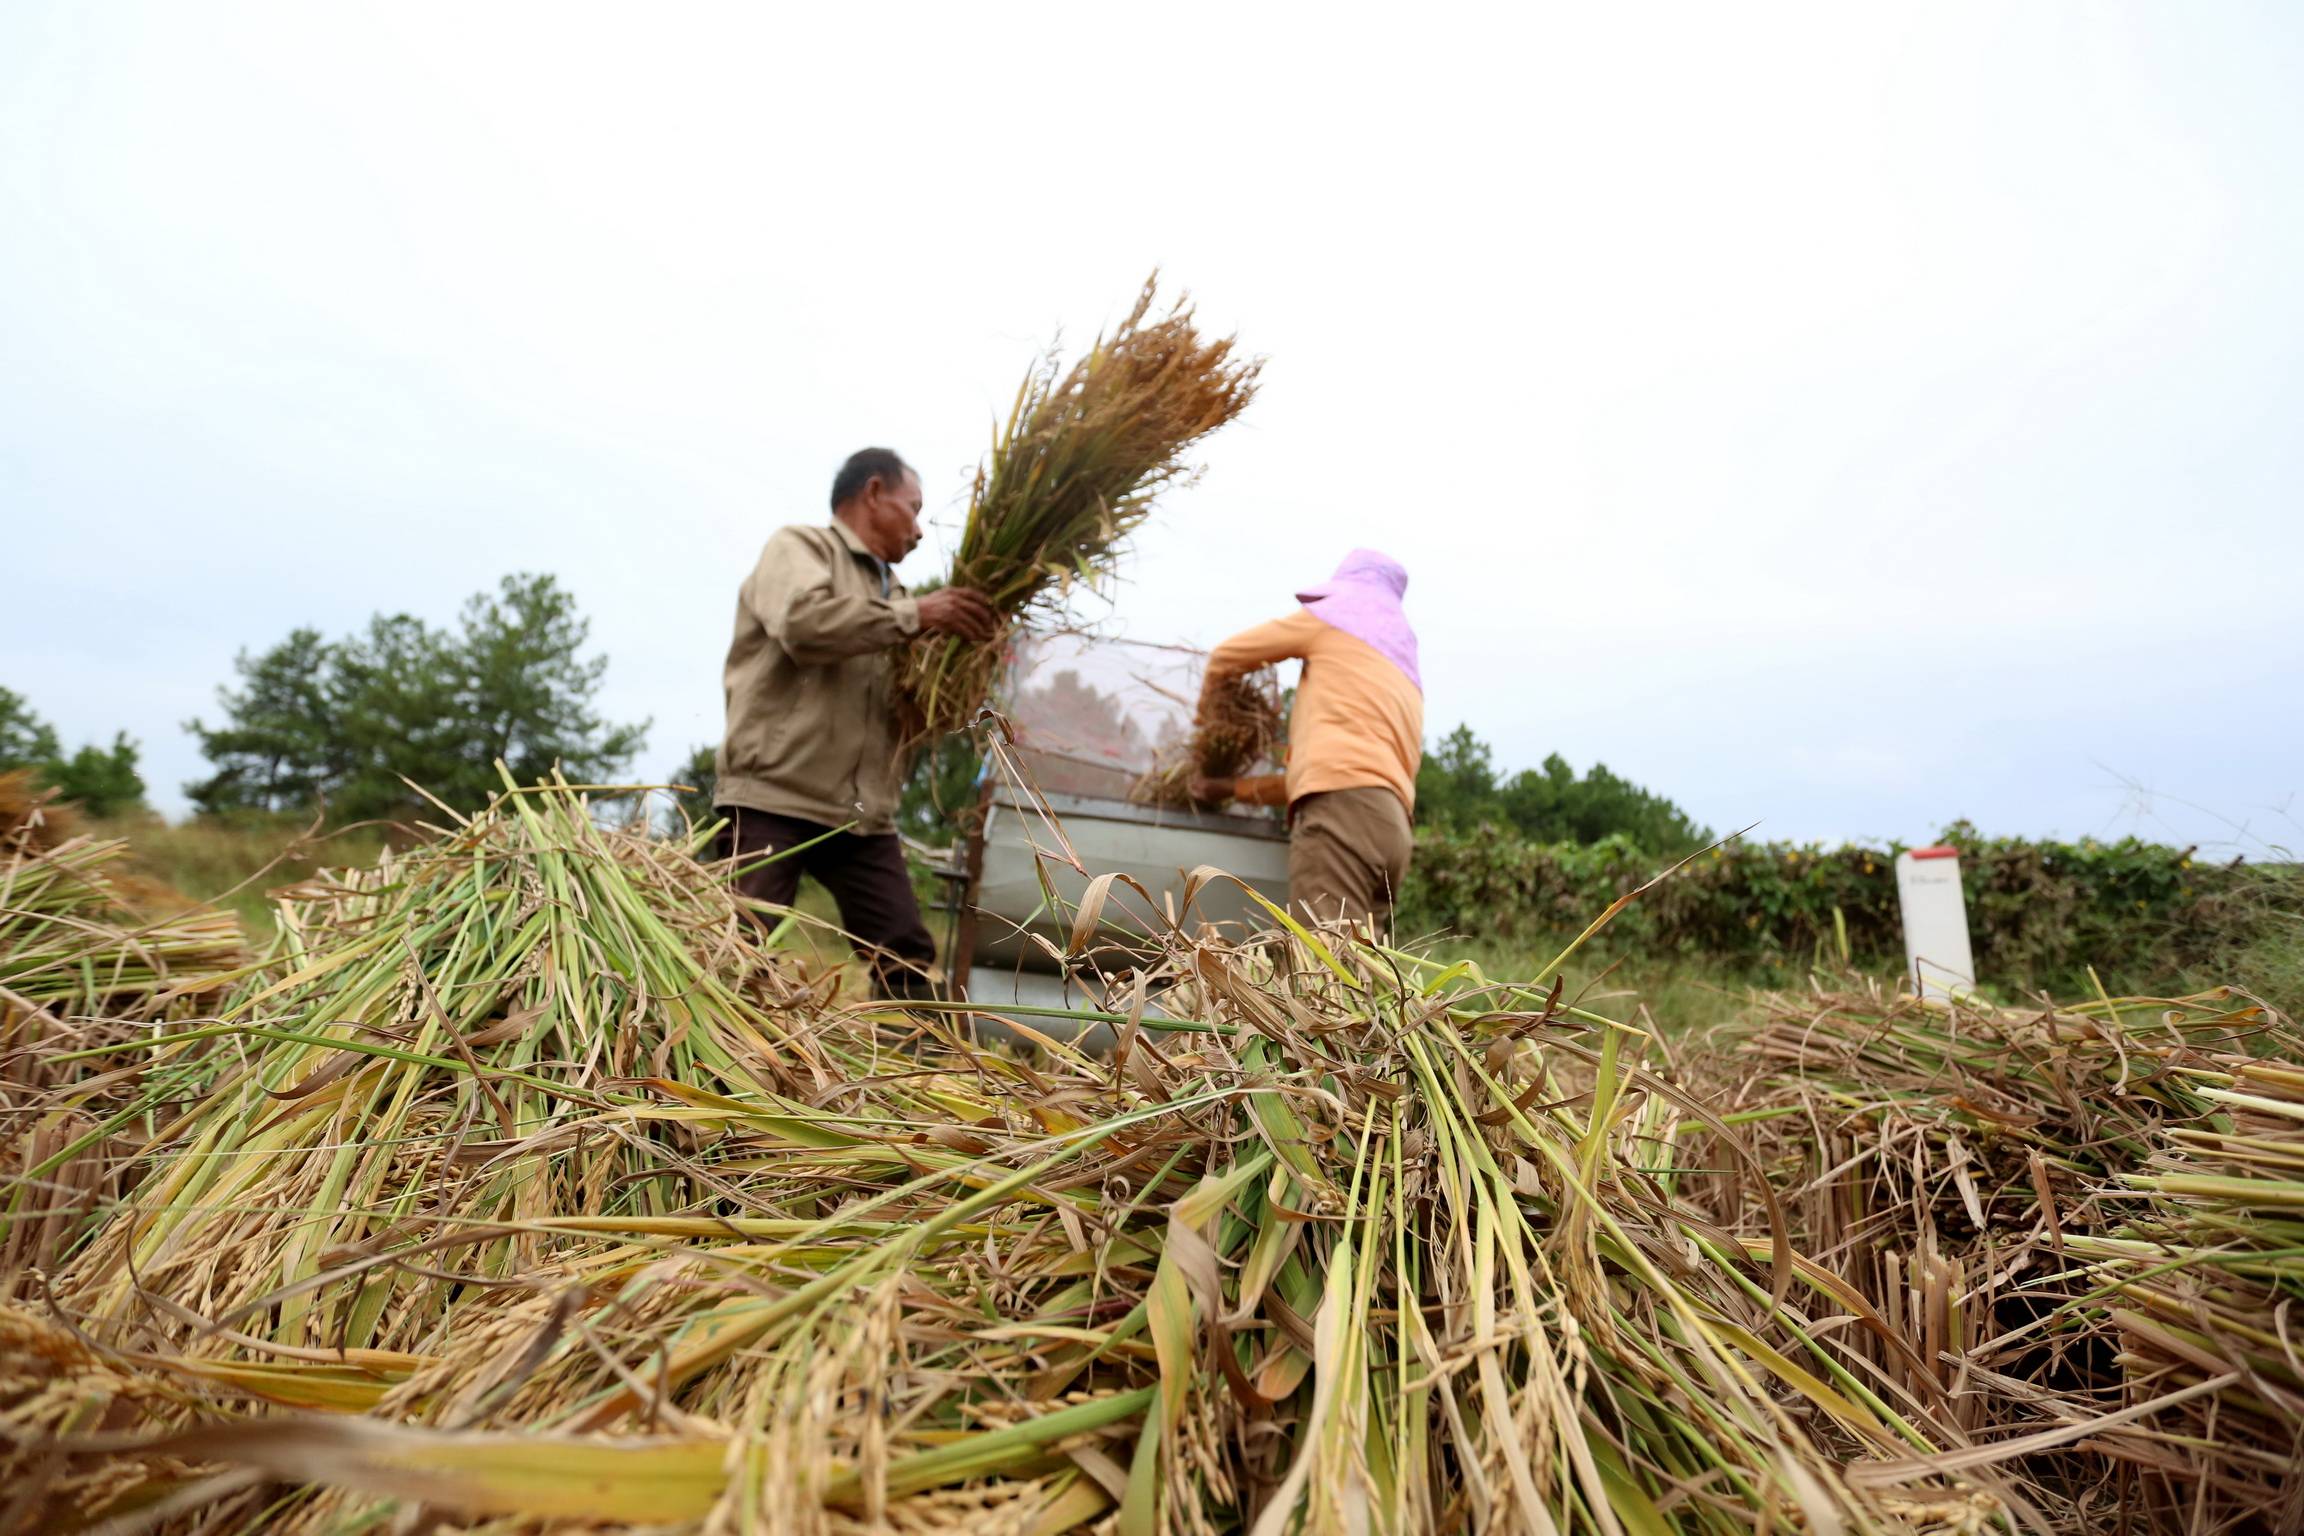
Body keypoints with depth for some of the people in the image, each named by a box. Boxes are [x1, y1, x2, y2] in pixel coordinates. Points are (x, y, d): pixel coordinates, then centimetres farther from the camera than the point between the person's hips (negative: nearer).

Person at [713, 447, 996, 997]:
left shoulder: (892, 594, 22)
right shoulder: (799, 547, 5)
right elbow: (801, 621, -19)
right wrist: (914, 616, -12)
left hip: (864, 814, 6)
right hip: (772, 798, -6)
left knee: (906, 956, 1)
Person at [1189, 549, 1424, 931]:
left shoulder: (1334, 616, 16)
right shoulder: (1404, 671, 35)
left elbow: (1227, 655, 22)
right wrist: (1234, 788, 34)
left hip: (1343, 807, -8)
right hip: (1390, 824, 8)